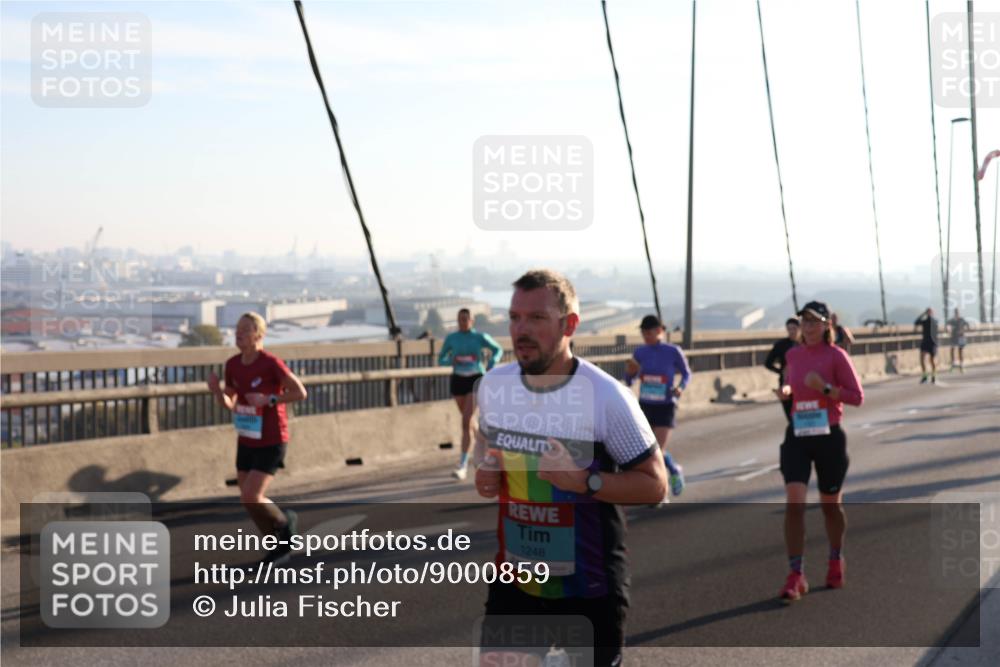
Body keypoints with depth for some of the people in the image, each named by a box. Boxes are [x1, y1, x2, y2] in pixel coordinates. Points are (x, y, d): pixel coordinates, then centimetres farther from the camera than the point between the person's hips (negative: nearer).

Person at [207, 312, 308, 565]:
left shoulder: (271, 363, -19)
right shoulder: (232, 364, 0)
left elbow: (300, 393, -17)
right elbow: (228, 404, 8)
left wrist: (268, 400, -28)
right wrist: (216, 390, -13)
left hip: (271, 443, -7)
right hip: (246, 442, 7)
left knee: (251, 499, -15)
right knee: (248, 501, 9)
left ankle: (284, 520, 16)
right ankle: (282, 546, 27)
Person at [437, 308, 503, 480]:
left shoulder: (480, 337, -4)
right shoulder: (451, 338, 2)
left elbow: (498, 349, 11)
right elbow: (440, 360, 7)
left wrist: (492, 363, -6)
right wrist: (451, 360, -15)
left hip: (476, 380, -4)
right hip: (458, 380, 4)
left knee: (466, 422, -16)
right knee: (467, 420, 18)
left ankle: (462, 465, -17)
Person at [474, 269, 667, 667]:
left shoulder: (607, 396, -18)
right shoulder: (494, 384, -2)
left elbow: (654, 485, -13)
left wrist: (585, 481, -28)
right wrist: (485, 471, -3)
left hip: (588, 588, -4)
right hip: (515, 577, 5)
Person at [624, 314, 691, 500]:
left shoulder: (673, 352, -10)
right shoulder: (640, 353, -1)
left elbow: (687, 373, 5)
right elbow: (629, 382, 5)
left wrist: (681, 387, -14)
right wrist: (630, 372, -17)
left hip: (665, 407, -4)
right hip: (645, 407, 4)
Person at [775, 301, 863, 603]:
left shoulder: (836, 356, -8)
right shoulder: (792, 355, 6)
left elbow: (857, 396, -9)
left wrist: (824, 387, -21)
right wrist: (786, 390, 1)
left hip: (829, 436, -2)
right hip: (797, 436, 3)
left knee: (830, 504, 12)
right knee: (794, 503, -13)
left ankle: (836, 561, 39)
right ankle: (795, 576, -11)